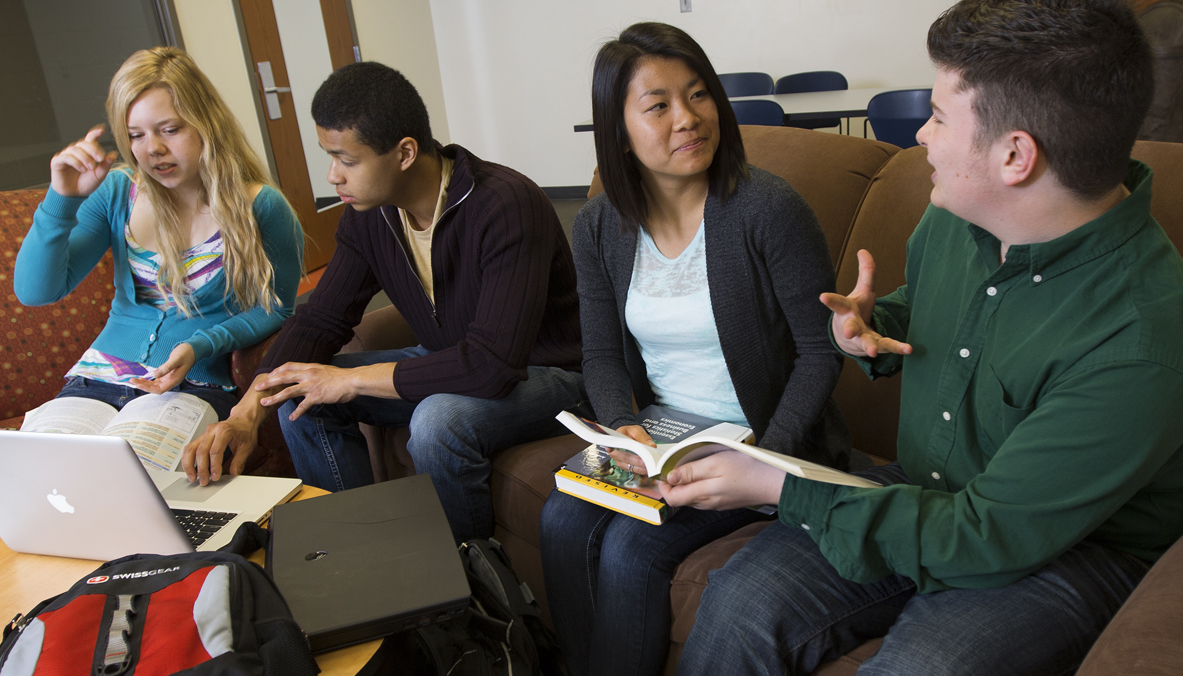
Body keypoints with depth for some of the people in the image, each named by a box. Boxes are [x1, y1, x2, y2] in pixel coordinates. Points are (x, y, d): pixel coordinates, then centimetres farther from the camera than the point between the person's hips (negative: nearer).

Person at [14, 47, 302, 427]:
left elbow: (276, 308, 4)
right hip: (100, 378, 3)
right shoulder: (116, 193, 6)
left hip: (198, 385, -3)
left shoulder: (260, 208, -4)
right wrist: (62, 200, -13)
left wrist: (201, 347, -12)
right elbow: (36, 292, 2)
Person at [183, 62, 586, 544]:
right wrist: (247, 413, -18)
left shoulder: (506, 206, -30)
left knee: (438, 422, -36)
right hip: (448, 362, 7)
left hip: (542, 373, -7)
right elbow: (319, 319, -1)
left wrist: (352, 380, -27)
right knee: (300, 398, -5)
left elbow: (494, 363, -35)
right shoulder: (367, 214, -5)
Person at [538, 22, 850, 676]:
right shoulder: (599, 226, -2)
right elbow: (602, 355, 5)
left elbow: (820, 351, -13)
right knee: (563, 519, -13)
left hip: (757, 435, -5)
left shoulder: (768, 209, -18)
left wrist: (766, 457, -21)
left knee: (632, 546, -19)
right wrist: (622, 426, -15)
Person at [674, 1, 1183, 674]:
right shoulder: (953, 217, -4)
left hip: (1071, 548, -5)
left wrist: (784, 490, -23)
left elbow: (987, 536, -26)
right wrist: (871, 326, -6)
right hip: (930, 498, 6)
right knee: (741, 601, -14)